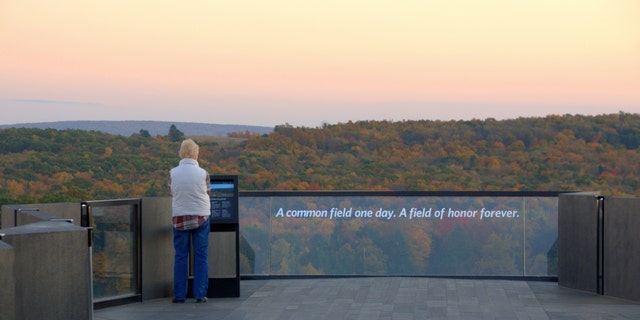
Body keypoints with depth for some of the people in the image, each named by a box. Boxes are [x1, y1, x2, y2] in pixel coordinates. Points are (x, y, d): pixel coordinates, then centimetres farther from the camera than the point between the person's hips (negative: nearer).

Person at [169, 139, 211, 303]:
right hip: (201, 216, -1)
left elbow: (172, 194, 6)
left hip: (179, 217, 1)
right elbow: (207, 194, 7)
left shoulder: (172, 173, -4)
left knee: (180, 256, 7)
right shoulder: (202, 173, -7)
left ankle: (179, 295, 6)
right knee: (201, 256, 5)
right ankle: (200, 294, 4)